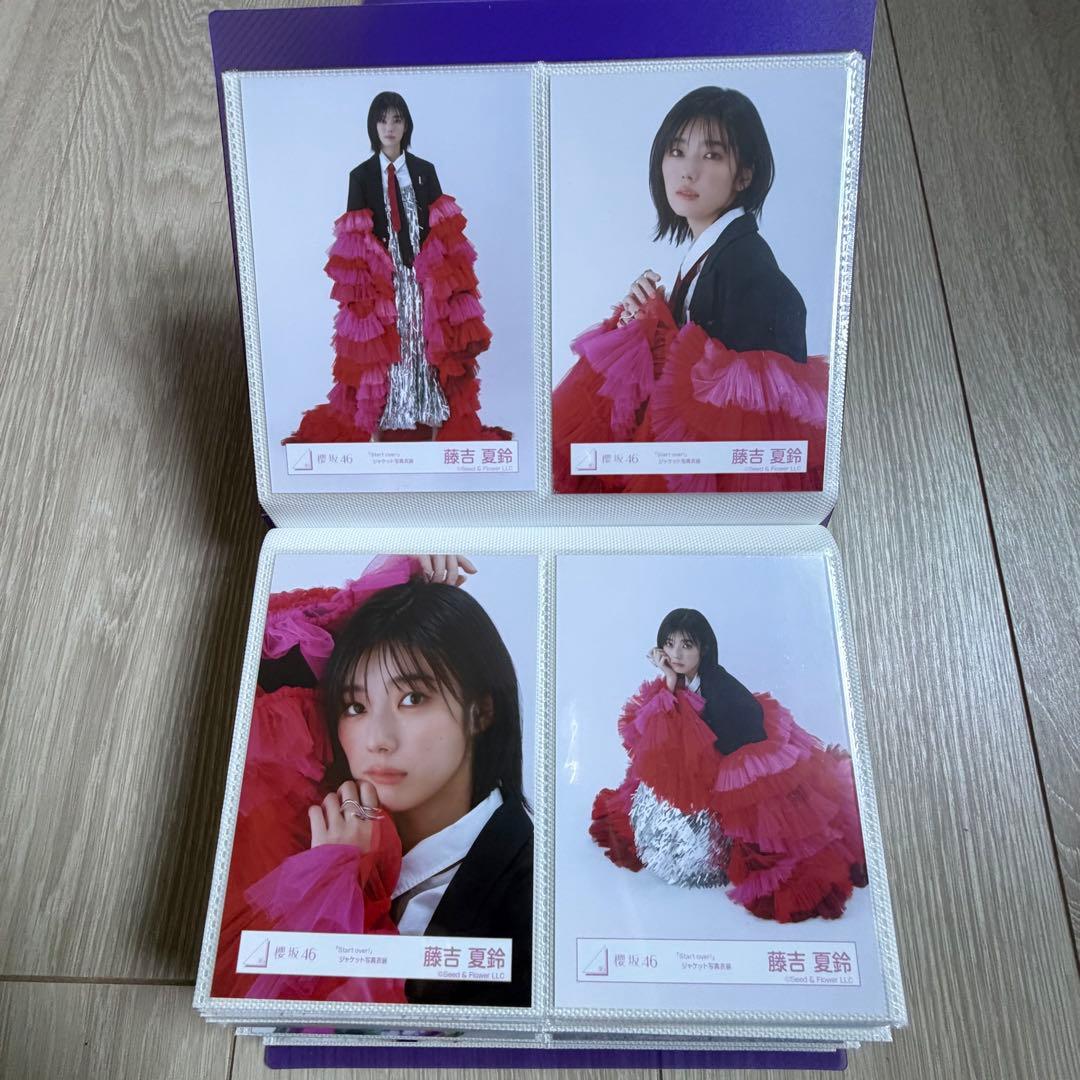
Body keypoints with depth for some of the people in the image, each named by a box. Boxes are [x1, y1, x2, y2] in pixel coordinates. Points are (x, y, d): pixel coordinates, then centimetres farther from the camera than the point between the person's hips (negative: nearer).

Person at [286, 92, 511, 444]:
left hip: (423, 277, 1)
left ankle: (433, 425, 12)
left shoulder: (425, 171, 7)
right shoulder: (360, 176, 3)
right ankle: (375, 428, 10)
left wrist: (441, 276, -5)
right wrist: (362, 286, -8)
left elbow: (443, 232, 5)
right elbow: (354, 240, 1)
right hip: (379, 280, -1)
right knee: (378, 353, 0)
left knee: (430, 348, 3)